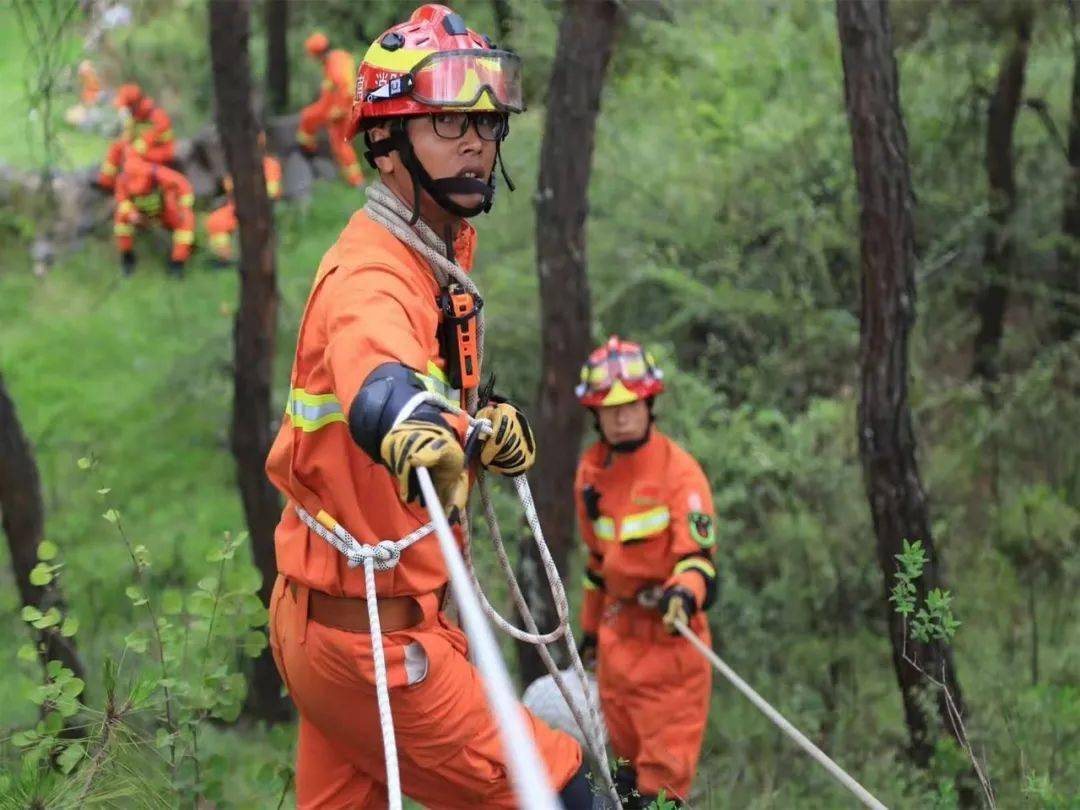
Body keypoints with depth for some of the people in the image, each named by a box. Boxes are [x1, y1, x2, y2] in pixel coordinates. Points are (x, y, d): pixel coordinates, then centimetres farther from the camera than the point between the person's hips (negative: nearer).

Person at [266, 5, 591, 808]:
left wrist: (496, 424, -1)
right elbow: (374, 372, -47)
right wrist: (415, 432, -69)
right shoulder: (370, 275, -23)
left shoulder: (447, 249, 6)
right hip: (369, 633, -9)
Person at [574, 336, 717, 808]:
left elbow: (698, 556, -19)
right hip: (617, 634, 6)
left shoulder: (678, 470, -12)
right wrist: (590, 627, 26)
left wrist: (684, 593, -40)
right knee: (626, 762, 10)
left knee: (664, 771, -8)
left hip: (669, 633, -6)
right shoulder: (591, 472, 7)